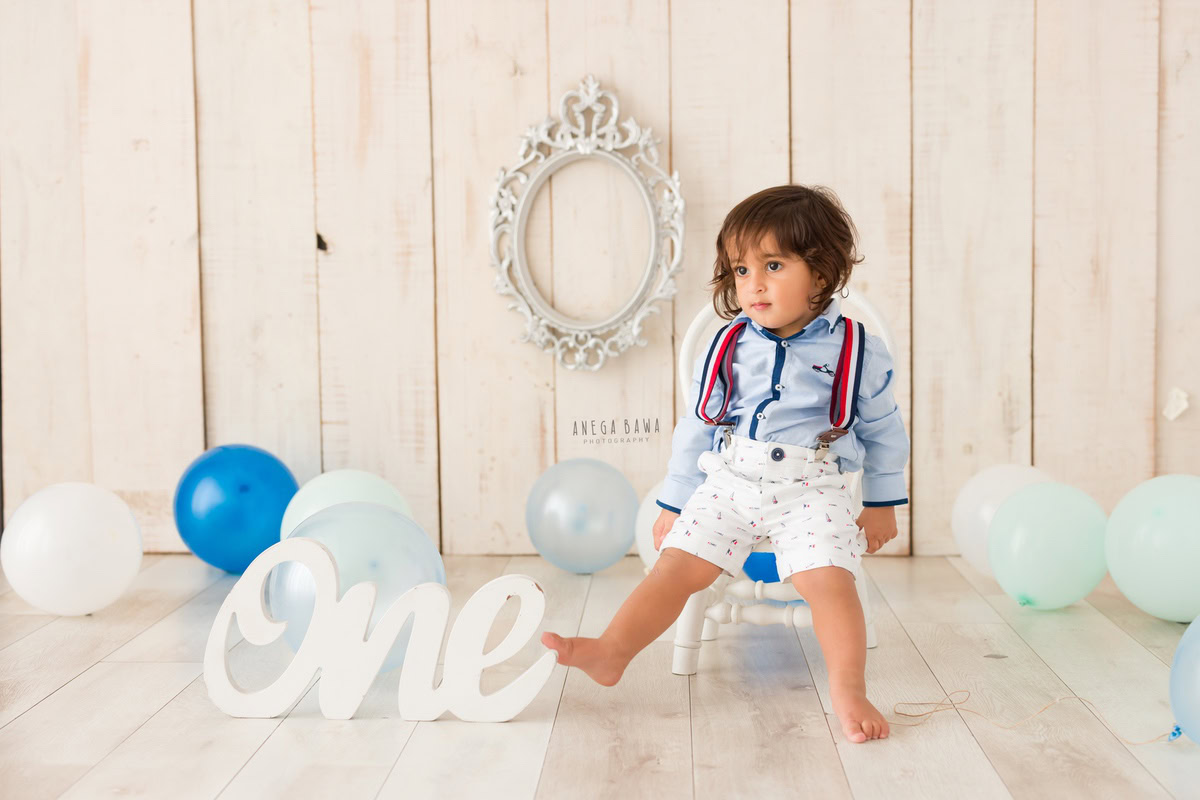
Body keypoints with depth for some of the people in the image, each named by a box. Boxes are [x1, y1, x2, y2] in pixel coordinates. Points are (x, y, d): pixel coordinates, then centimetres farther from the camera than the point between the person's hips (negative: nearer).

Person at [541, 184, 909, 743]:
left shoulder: (858, 352, 0)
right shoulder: (726, 348, 6)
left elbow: (884, 431, 11)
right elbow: (696, 429, 13)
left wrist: (881, 504, 14)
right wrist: (675, 504, 14)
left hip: (812, 491, -2)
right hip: (729, 483, 3)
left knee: (828, 578, -23)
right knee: (676, 567, -7)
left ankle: (848, 692, -15)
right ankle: (611, 653, -6)